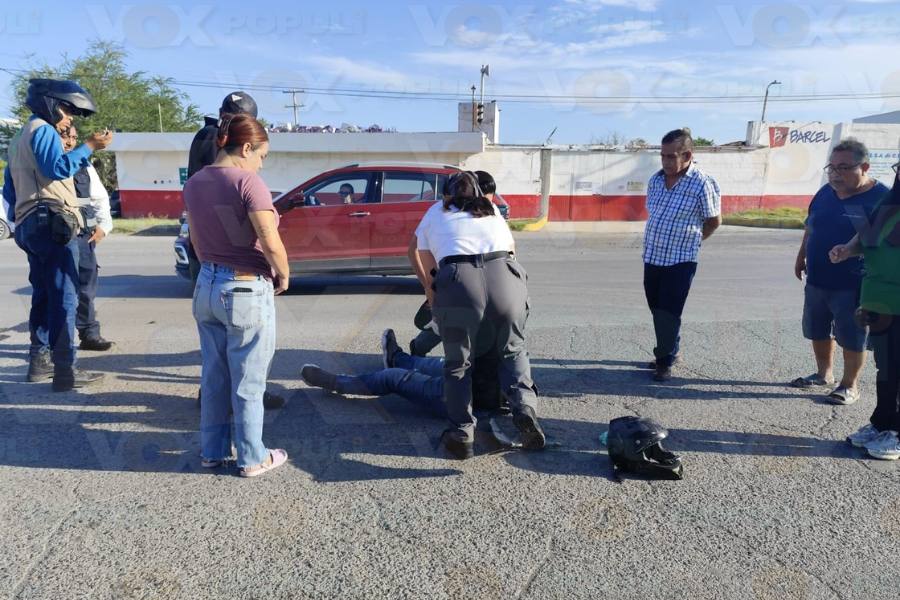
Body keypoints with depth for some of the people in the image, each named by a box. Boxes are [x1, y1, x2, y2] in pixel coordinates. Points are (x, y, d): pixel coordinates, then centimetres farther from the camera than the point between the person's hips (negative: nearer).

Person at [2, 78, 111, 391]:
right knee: (64, 297, -13)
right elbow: (57, 168, -22)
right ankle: (65, 371, -16)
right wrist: (89, 146, -21)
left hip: (30, 225, 11)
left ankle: (40, 361, 20)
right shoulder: (43, 130, -5)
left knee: (44, 295, 15)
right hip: (52, 223, -11)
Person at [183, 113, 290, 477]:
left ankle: (212, 451, 31)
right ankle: (252, 458, 20)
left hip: (207, 286, 7)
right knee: (247, 382, 6)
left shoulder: (194, 183, 6)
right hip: (247, 291, -7)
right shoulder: (247, 181, -17)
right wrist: (283, 276, -5)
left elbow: (196, 239, 14)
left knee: (213, 376, 19)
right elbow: (271, 244, -22)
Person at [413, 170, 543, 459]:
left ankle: (462, 430, 4)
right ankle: (524, 406, 3)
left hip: (458, 282, -1)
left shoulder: (434, 213, 28)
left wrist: (437, 310, 38)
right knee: (513, 350, 23)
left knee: (458, 363, 16)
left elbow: (428, 273, 26)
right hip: (506, 279, 2)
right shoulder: (493, 211, 33)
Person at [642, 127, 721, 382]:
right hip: (652, 256, 6)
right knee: (657, 310, 13)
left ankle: (665, 361, 10)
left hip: (680, 260, -6)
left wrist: (689, 241, 8)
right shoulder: (655, 179, 4)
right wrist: (656, 242, 14)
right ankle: (670, 351, 31)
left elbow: (714, 221, -2)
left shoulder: (702, 184, -13)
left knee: (668, 313, -3)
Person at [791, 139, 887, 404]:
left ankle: (849, 385, 20)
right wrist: (801, 256, 19)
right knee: (817, 331, 17)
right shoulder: (825, 192, 6)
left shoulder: (881, 198, -12)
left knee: (851, 337, 4)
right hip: (817, 280, 6)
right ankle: (823, 374, 36)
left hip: (852, 285, -6)